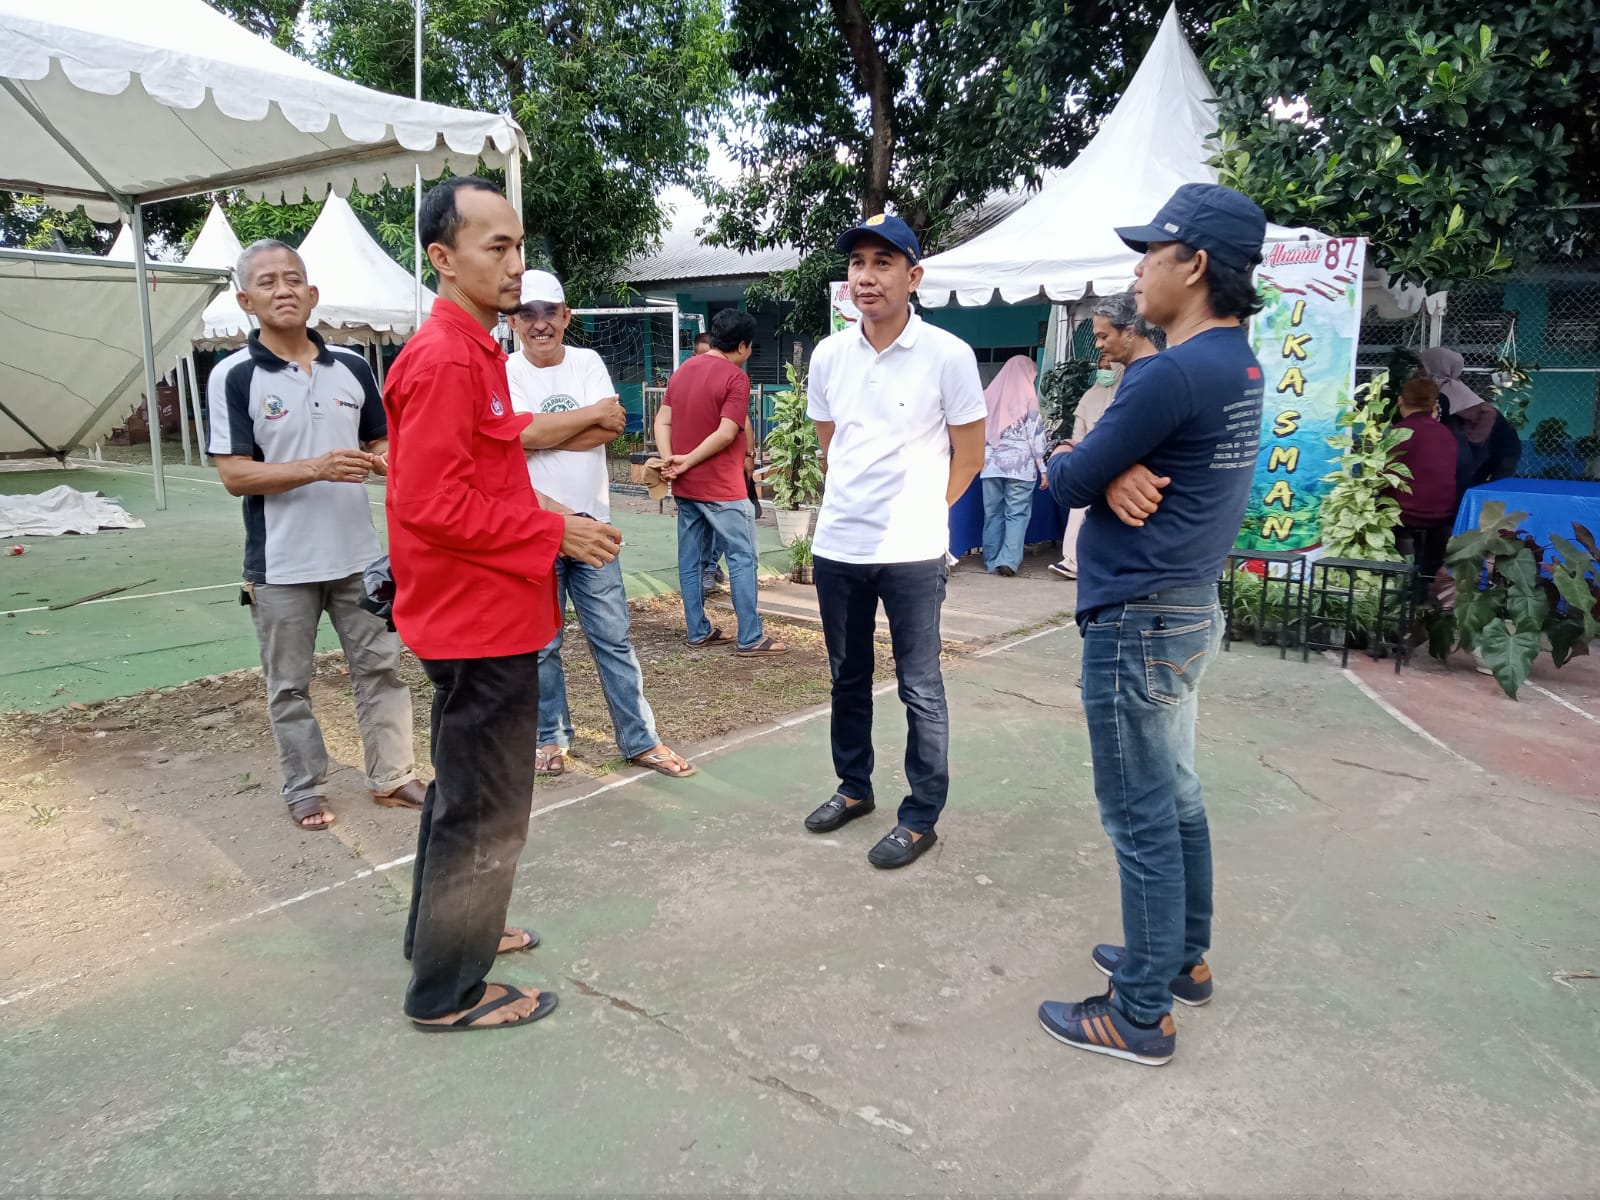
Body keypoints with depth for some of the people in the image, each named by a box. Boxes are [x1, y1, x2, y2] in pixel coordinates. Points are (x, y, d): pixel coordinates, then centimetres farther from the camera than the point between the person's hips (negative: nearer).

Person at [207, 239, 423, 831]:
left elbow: (380, 444, 13)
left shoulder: (353, 367, 3)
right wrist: (317, 468, -25)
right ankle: (306, 790, 24)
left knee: (380, 668, 10)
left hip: (358, 554, 3)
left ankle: (392, 776, 24)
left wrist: (387, 463, -11)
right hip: (282, 563, -3)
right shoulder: (233, 376, -8)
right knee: (290, 685, 9)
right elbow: (235, 475, -12)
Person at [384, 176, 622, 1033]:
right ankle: (448, 990, 18)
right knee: (485, 807, 2)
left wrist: (541, 524, 9)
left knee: (464, 787, 23)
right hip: (482, 619, -11)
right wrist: (553, 532, -18)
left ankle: (446, 929, 41)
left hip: (480, 615, 11)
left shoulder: (469, 351, 13)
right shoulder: (445, 360, -20)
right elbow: (433, 504, -25)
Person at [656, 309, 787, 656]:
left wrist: (669, 460, -4)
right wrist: (688, 461, -12)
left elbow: (662, 422, 8)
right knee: (742, 559, -1)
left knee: (691, 559, 12)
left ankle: (697, 631, 18)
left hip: (684, 486, 8)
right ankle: (750, 639, 0)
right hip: (721, 487, -8)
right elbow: (726, 434, -20)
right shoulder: (736, 378, -12)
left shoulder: (681, 371, 12)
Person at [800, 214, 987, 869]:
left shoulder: (948, 355, -9)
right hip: (836, 545, 5)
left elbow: (969, 453, 0)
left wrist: (920, 510, 4)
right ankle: (854, 788, 35)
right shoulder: (828, 354, 4)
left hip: (912, 552, -5)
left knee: (920, 688, 4)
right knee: (847, 677, 17)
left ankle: (921, 816, 17)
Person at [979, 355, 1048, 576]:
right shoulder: (1028, 396, -1)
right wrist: (1043, 468, -1)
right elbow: (1036, 435, -4)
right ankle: (1008, 560, -9)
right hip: (1020, 465, -3)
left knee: (992, 514, 8)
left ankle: (992, 561, 12)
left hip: (992, 464, 3)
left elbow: (979, 430, 13)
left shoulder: (989, 394, 10)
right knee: (1017, 514, 0)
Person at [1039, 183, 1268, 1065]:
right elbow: (1123, 453, 9)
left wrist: (1071, 464, 6)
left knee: (1141, 821, 0)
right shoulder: (1237, 364, 9)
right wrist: (1113, 469, -13)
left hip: (1137, 623, -10)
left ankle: (1140, 1015, 13)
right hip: (1188, 607, 10)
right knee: (1176, 799, 20)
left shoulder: (1173, 376, -22)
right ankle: (1182, 957, 36)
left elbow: (1067, 480, -16)